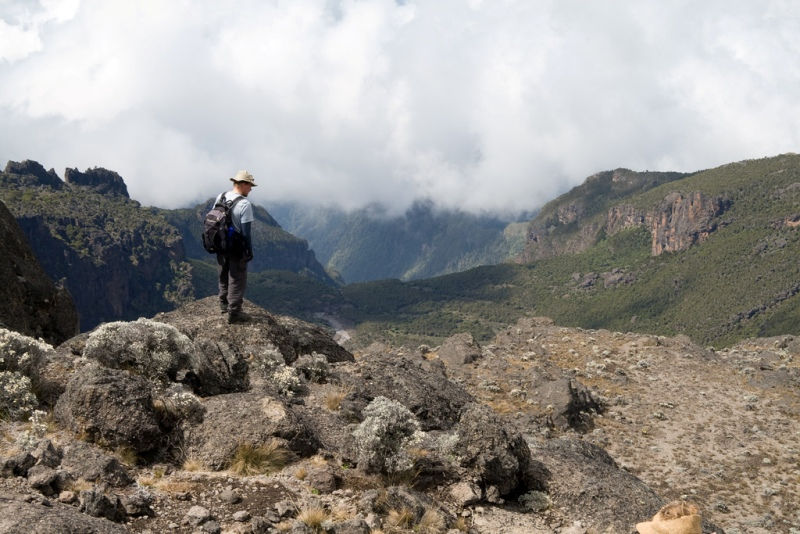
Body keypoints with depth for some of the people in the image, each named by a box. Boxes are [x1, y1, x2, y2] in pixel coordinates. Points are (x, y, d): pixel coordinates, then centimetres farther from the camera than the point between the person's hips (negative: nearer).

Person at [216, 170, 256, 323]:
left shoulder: (220, 197, 0)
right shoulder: (244, 204, -22)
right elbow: (246, 231, -20)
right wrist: (250, 251, -9)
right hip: (237, 248, -7)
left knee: (224, 275, 23)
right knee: (237, 279, 4)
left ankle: (224, 304, 38)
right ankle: (234, 313, 8)